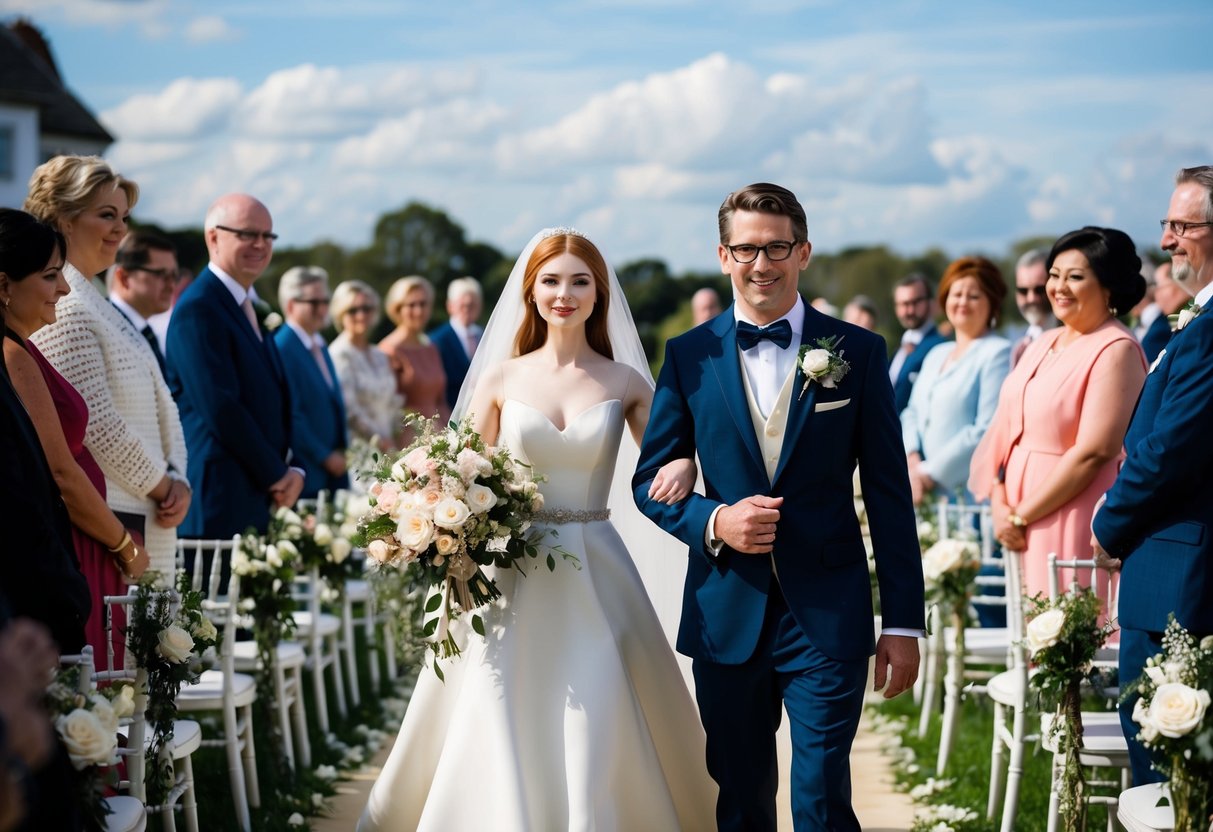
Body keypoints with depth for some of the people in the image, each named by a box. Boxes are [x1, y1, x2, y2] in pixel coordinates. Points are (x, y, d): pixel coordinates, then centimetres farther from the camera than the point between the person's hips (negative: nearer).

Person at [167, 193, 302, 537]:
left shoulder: (250, 309, 18)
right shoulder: (198, 308, -10)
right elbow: (220, 408, -17)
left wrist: (288, 472, 5)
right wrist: (277, 475, -10)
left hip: (261, 498, 9)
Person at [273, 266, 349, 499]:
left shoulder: (320, 346, 16)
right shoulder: (282, 348, -12)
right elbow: (289, 415, -16)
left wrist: (340, 452, 11)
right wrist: (325, 456, -11)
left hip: (331, 470, 8)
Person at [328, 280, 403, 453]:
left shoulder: (379, 357, 17)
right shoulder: (340, 354, -7)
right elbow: (348, 409, -13)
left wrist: (394, 447, 9)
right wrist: (378, 440, -10)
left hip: (386, 449, 6)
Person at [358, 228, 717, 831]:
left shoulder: (624, 382, 3)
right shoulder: (501, 378, 4)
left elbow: (672, 458, 6)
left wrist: (684, 469, -17)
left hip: (596, 580, 0)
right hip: (511, 576, 0)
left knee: (595, 739, -2)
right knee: (501, 730, 0)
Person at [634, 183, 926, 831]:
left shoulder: (858, 353, 1)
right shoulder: (689, 357, 4)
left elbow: (889, 496, 1)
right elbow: (650, 481, 8)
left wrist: (904, 622, -1)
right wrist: (712, 522, -13)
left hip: (828, 614, -2)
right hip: (726, 614, 2)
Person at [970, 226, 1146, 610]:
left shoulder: (1116, 350, -10)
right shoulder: (1042, 345, 14)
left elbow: (1093, 452, -18)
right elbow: (1006, 428, 11)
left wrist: (1021, 516, -13)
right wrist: (999, 504, -4)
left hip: (1073, 523, -7)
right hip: (1023, 530, 7)